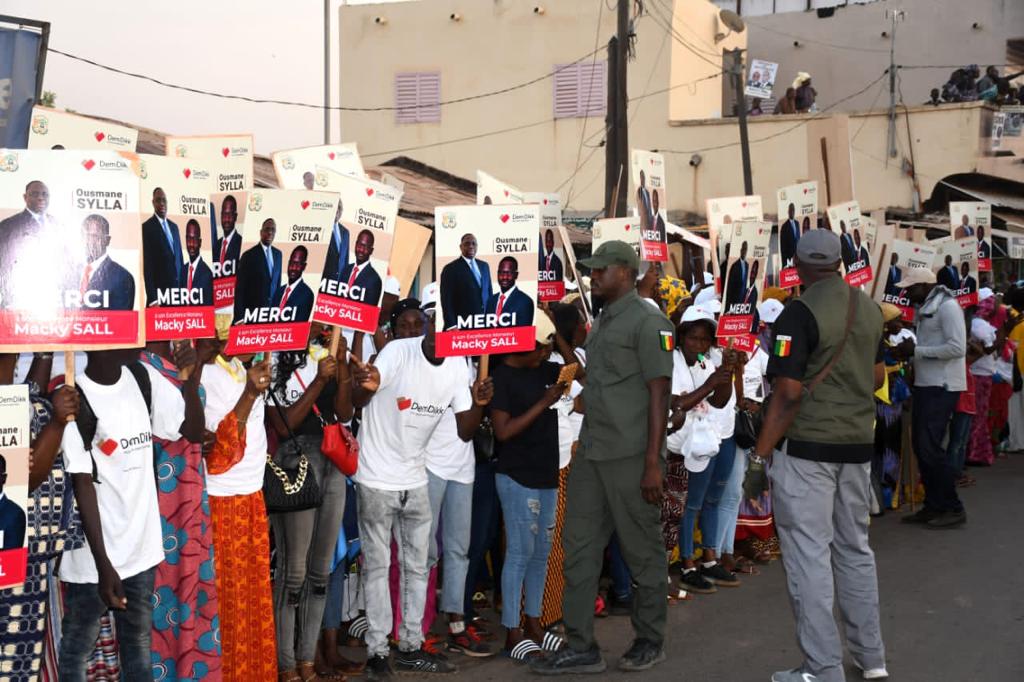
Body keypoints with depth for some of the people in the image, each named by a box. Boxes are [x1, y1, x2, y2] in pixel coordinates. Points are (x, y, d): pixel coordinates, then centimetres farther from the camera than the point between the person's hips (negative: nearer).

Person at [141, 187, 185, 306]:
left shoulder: (174, 226, 15)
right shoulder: (147, 227, -6)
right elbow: (147, 265, -11)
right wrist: (152, 298, -17)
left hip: (177, 286, 6)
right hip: (159, 288, -6)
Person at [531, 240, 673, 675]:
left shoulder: (647, 322, -8)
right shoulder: (601, 324, 17)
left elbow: (659, 393, -12)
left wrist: (653, 463, -17)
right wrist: (586, 446, 16)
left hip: (631, 457, -8)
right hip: (591, 454, 8)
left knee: (642, 551, 4)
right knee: (579, 546, 5)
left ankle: (650, 641, 20)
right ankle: (581, 648, 11)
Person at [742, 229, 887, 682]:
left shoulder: (800, 313, -14)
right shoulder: (870, 309, 7)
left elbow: (788, 393, -19)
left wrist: (758, 460, -15)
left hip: (807, 447, -7)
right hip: (858, 445, 7)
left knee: (809, 555, 0)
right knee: (854, 549, 18)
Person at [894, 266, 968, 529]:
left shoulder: (947, 306, -12)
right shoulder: (925, 308, 15)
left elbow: (957, 348, -20)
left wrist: (916, 350, -18)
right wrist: (910, 350, 1)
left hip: (942, 387, -9)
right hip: (925, 384, 9)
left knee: (930, 447, -10)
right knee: (920, 445, 10)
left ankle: (954, 509, 0)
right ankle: (933, 506, 19)